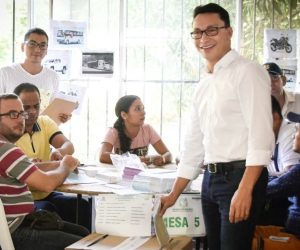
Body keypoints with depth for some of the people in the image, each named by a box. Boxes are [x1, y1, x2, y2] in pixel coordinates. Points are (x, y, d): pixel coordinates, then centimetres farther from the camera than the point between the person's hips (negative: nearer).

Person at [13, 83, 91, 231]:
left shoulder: (46, 123, 8)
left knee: (82, 206, -19)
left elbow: (68, 146, -7)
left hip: (46, 193, 5)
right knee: (47, 211, -34)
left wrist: (60, 151, -31)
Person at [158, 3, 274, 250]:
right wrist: (174, 195, 20)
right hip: (211, 179, 8)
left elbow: (261, 133, -17)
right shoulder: (203, 86, 16)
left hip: (241, 177, -8)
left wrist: (245, 189, -25)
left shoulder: (247, 71, -8)